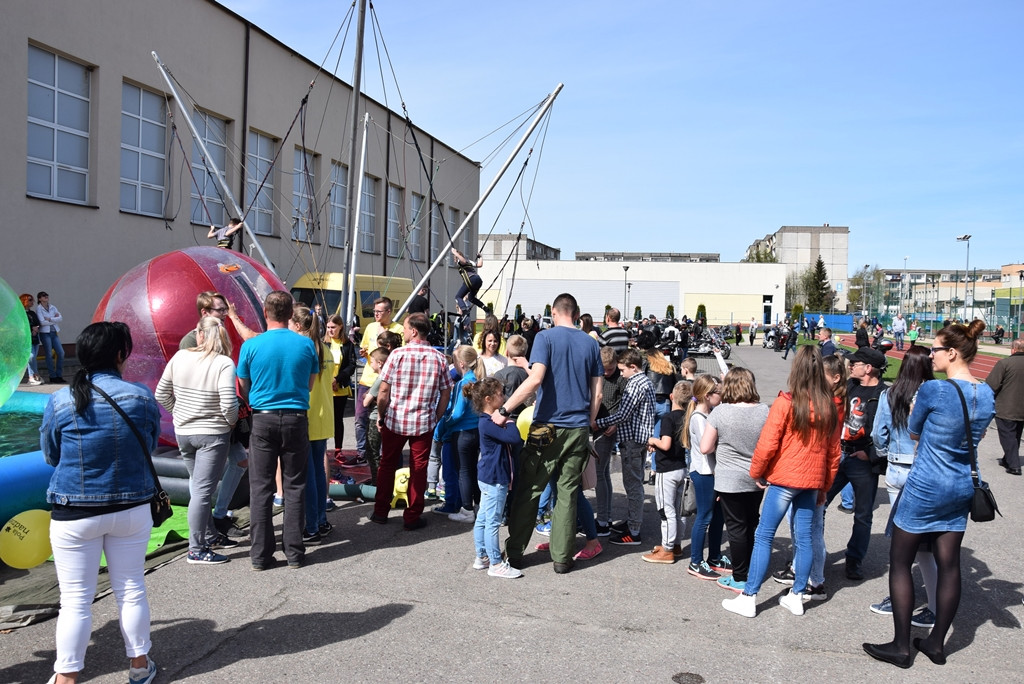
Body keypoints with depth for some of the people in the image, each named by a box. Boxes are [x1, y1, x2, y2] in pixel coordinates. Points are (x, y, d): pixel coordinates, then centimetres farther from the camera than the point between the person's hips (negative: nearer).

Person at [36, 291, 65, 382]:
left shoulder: (53, 308, 11)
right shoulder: (39, 308, -2)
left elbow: (61, 318, 0)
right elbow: (42, 322, -12)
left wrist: (50, 319, -11)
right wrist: (54, 320, -4)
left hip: (54, 333, 5)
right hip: (45, 333, -5)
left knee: (61, 353, -1)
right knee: (49, 355, -1)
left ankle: (59, 375, 9)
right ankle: (52, 376, 7)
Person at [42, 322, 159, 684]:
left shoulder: (60, 401, -10)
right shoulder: (142, 396, -9)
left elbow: (51, 456, 4)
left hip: (75, 514, -1)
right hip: (132, 508, 1)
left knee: (75, 600, 9)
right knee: (131, 590, 15)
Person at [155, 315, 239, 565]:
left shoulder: (180, 357, -3)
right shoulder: (224, 364, -18)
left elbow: (161, 394, 4)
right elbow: (229, 404, -25)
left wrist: (178, 413, 17)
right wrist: (232, 421, -4)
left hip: (183, 432, 5)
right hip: (213, 434, -5)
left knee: (198, 486, 20)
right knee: (203, 490, 0)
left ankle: (210, 535, 33)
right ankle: (196, 549, 5)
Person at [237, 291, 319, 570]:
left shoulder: (250, 346, -5)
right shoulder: (306, 345, -3)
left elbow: (244, 390, 5)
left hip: (263, 419, -1)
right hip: (296, 419, 1)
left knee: (261, 487, 7)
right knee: (294, 487, 8)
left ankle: (260, 554, 11)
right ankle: (294, 553, 13)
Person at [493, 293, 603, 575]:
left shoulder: (546, 337, -5)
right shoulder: (591, 343, 9)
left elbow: (535, 379, -19)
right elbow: (597, 394, 8)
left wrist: (504, 409, -17)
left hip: (547, 427, -4)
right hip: (578, 429, 4)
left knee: (528, 491, 6)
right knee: (568, 494, 9)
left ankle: (515, 553, 13)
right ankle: (562, 558, 13)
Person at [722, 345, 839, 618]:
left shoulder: (785, 403, -15)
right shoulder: (829, 407, 2)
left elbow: (767, 444, -14)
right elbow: (834, 451, 9)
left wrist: (757, 473, 2)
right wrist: (824, 486, 18)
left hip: (783, 480, -5)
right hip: (812, 482, 5)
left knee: (764, 537, 1)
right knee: (803, 539, 12)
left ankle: (748, 598, 3)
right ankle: (796, 596, 22)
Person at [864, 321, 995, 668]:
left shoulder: (933, 389, -20)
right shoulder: (987, 394, 1)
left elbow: (913, 431, -4)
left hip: (925, 488, -7)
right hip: (961, 490, 7)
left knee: (900, 562, 5)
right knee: (949, 564, 13)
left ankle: (901, 647, 11)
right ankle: (936, 643, 25)